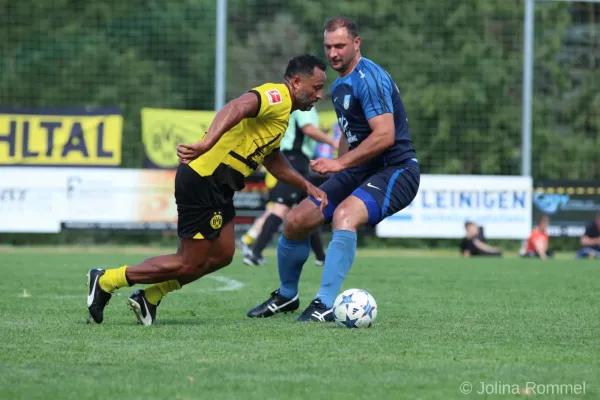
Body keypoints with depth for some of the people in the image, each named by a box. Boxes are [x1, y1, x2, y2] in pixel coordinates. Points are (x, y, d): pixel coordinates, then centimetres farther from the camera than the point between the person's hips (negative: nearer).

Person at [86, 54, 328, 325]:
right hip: (203, 181, -11)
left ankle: (149, 299, 21)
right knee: (190, 264, -4)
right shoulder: (277, 97, -13)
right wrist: (207, 144, -48)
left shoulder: (282, 112, 19)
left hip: (218, 188, 11)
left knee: (222, 256, 13)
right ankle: (105, 281, 6)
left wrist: (307, 186, 26)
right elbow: (236, 108, -34)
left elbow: (272, 160, 33)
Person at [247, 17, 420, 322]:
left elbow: (384, 135, -27)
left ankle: (325, 305, -33)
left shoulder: (369, 78, -18)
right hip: (360, 171, 9)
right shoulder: (339, 87, 12)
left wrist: (339, 164, -26)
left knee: (345, 215, -36)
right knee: (295, 222, 6)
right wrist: (337, 172, 18)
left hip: (396, 169, -9)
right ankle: (286, 296, 29)